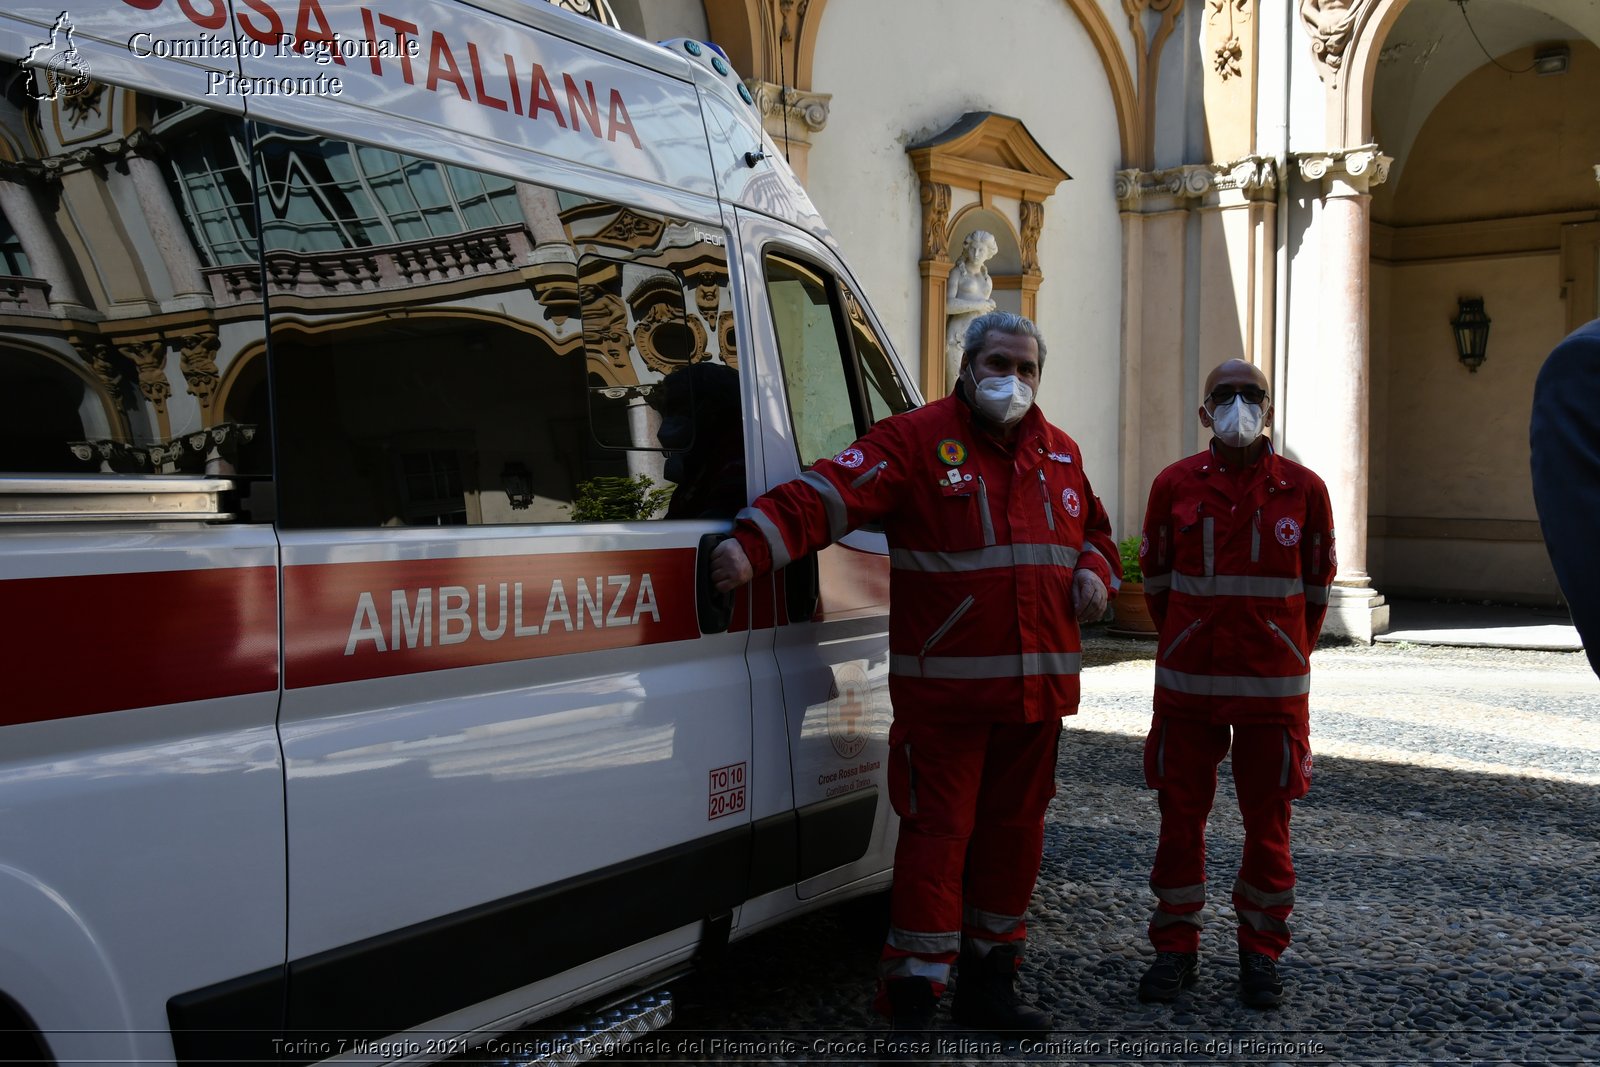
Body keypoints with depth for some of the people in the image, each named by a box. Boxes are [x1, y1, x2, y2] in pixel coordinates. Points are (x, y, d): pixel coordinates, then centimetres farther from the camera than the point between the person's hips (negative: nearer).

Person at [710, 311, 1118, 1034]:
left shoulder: (1060, 454, 15)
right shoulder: (917, 439, -7)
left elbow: (1094, 528, 30)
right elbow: (832, 492, -21)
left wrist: (1094, 570, 7)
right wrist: (754, 545, -37)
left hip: (1037, 687, 7)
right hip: (944, 687, -6)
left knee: (1013, 830, 14)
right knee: (937, 831, -5)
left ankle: (988, 986, 29)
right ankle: (912, 999, 5)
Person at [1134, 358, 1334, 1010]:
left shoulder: (1303, 489, -1)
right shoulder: (1174, 485, 0)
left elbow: (1316, 586, 11)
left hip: (1273, 686, 0)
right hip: (1187, 684, 1)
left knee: (1268, 823, 6)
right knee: (1180, 817, 6)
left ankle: (1261, 953, 22)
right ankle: (1175, 949, 19)